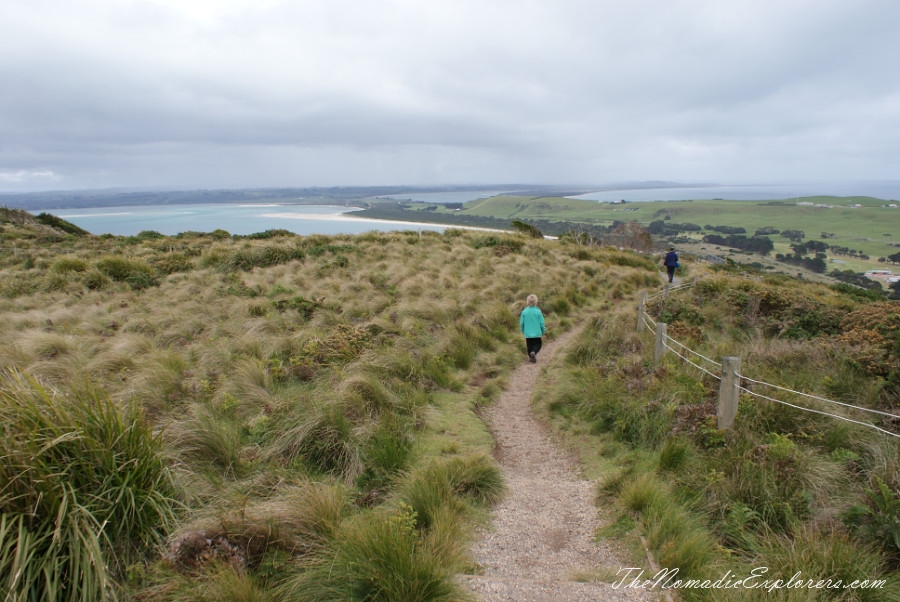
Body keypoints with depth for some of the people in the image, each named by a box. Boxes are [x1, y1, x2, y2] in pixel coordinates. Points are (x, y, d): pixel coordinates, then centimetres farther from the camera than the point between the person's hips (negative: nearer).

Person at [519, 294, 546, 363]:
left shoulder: (524, 311, -8)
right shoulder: (538, 311, -12)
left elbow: (521, 323, -1)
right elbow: (541, 323, -6)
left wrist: (523, 331, 16)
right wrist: (543, 331, 11)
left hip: (527, 333, 2)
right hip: (536, 332, -2)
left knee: (529, 345, 16)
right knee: (537, 344, 12)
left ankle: (531, 357, 20)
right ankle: (534, 352, -14)